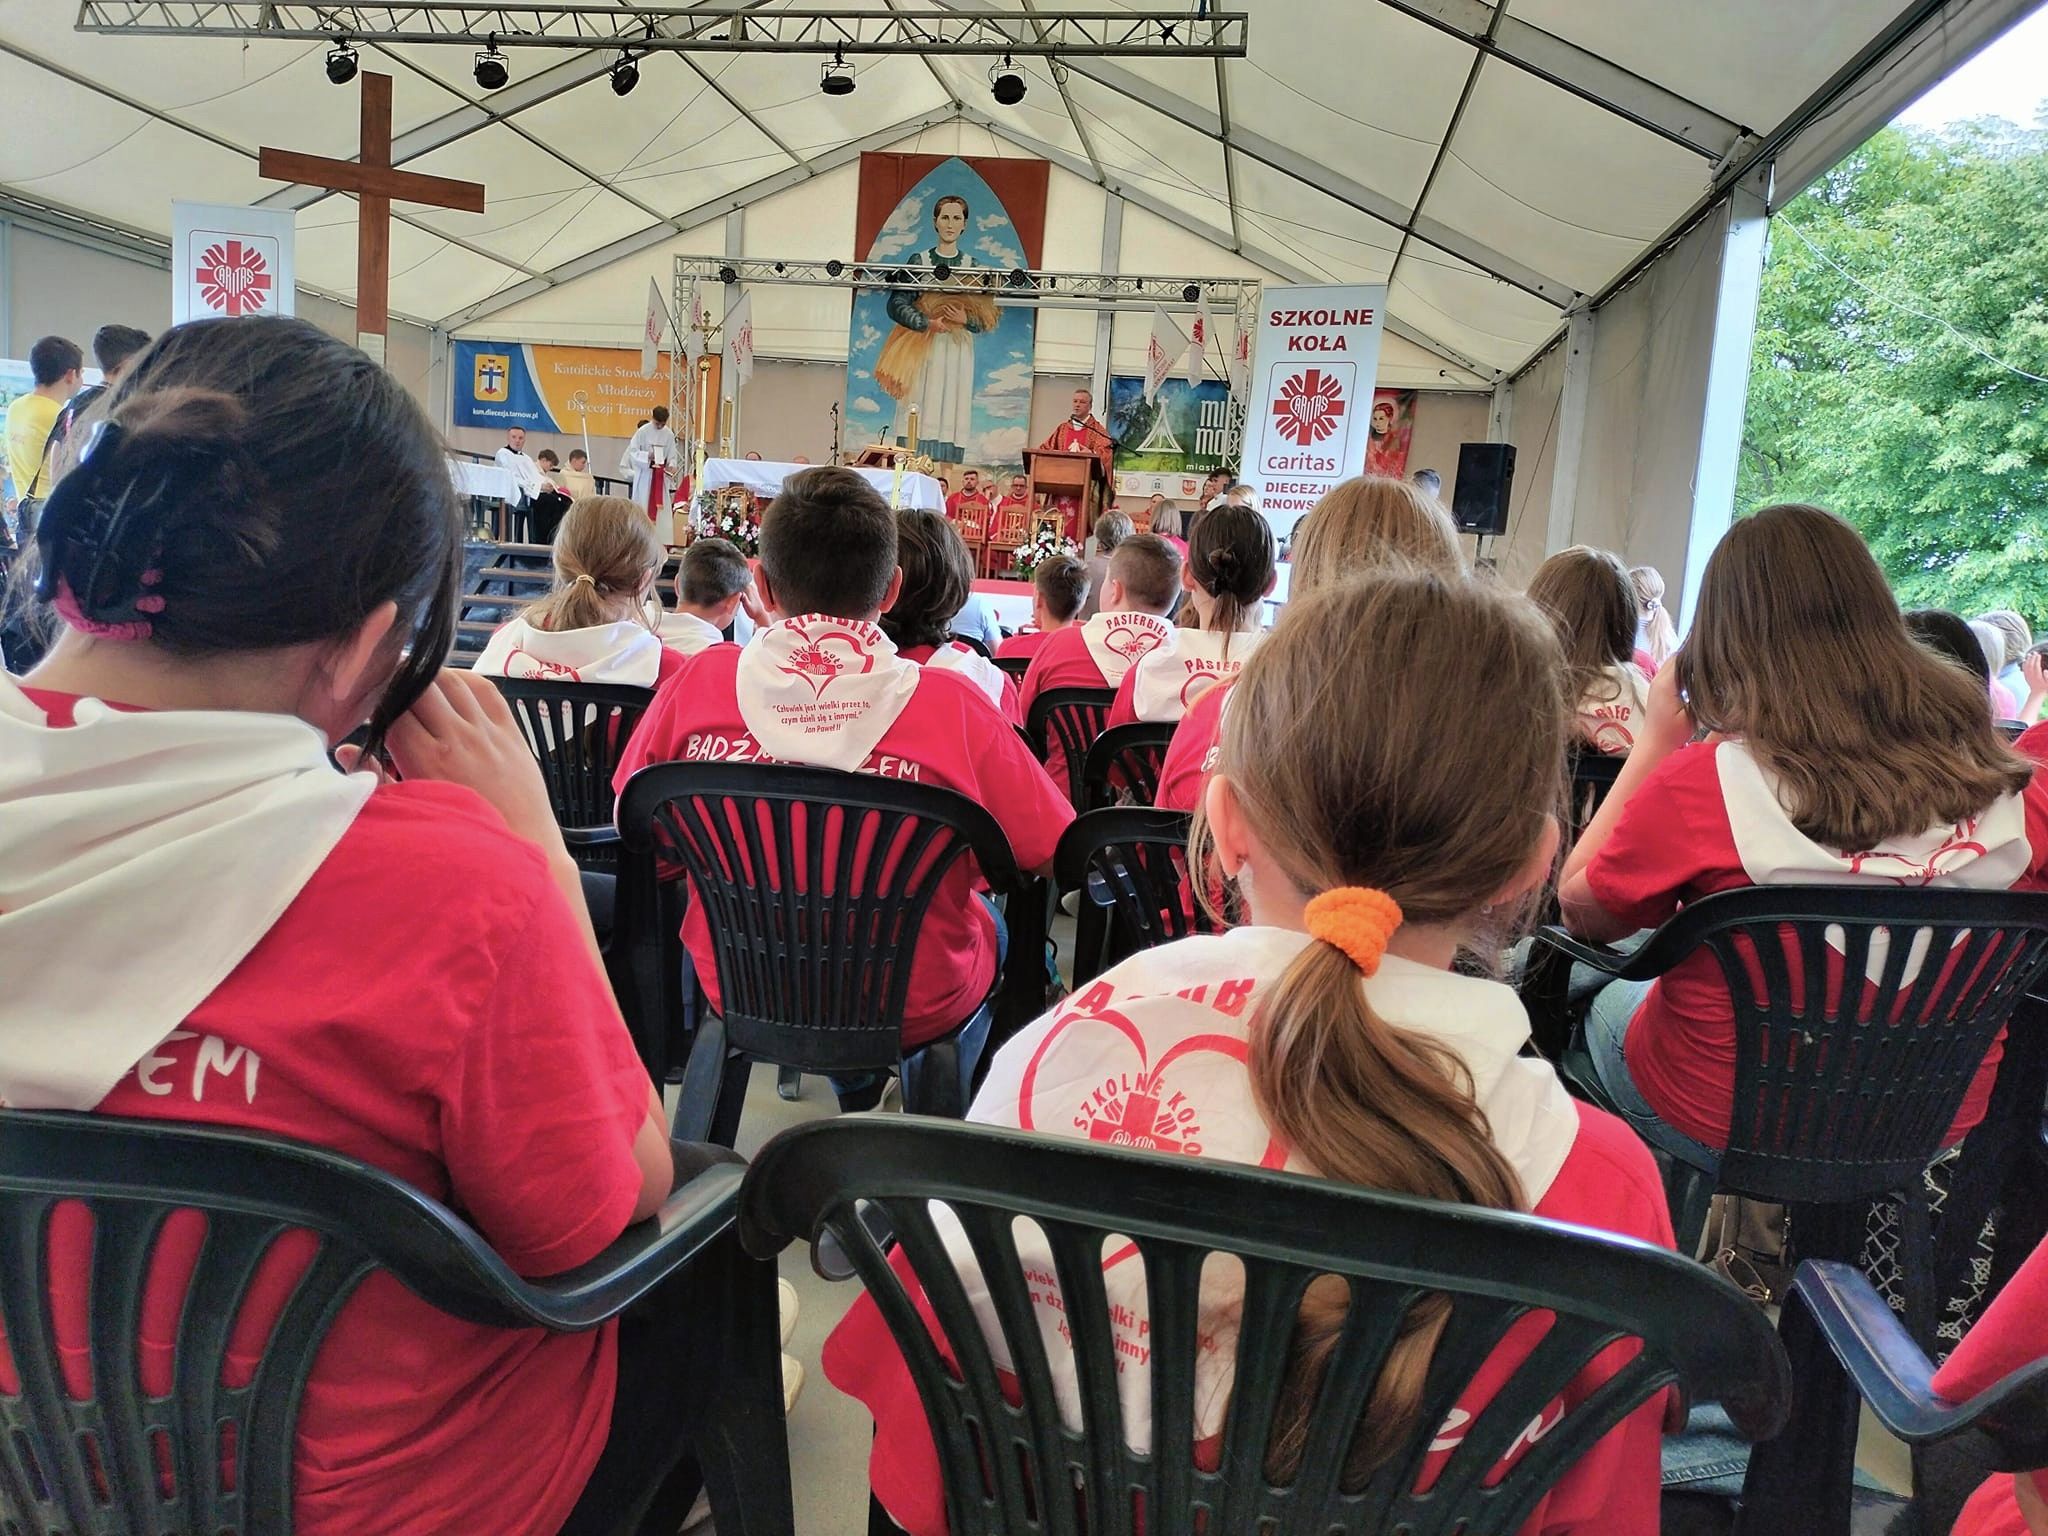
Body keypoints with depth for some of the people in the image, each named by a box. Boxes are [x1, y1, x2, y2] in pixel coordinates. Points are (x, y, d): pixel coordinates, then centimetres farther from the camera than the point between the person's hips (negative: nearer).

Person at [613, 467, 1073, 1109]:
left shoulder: (700, 681, -16)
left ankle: (858, 1098, 50)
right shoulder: (951, 702, -23)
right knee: (992, 923, 31)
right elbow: (1057, 854, -14)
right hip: (914, 1009, -2)